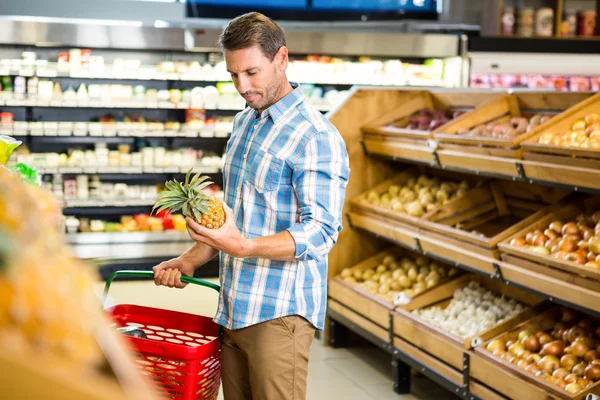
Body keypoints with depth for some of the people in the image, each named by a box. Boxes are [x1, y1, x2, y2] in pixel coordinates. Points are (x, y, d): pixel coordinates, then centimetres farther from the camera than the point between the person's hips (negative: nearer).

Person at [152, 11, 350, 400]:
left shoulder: (317, 138, -13)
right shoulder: (244, 123, 16)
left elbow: (321, 232, -20)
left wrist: (243, 247, -31)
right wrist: (191, 260, 15)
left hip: (279, 313, -8)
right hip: (233, 309, 8)